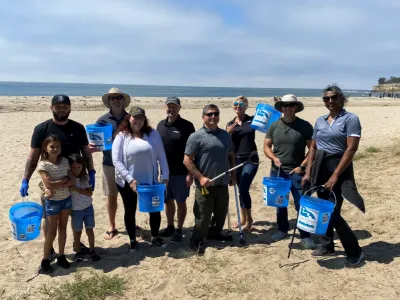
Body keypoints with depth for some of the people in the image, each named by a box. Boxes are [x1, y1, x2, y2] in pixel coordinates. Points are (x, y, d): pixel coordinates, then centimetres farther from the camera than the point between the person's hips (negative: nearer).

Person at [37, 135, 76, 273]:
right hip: (52, 201, -4)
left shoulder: (64, 161, -1)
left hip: (66, 199, 4)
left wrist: (58, 186, -19)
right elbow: (49, 184, -24)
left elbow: (73, 180, -5)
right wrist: (64, 179, -14)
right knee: (52, 232, 2)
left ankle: (61, 256, 25)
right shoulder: (43, 165, -15)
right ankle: (45, 261, 15)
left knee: (63, 228, 13)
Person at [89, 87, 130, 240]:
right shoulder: (103, 120, -1)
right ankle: (112, 227, 24)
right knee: (111, 196, 9)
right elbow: (95, 142, -2)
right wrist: (93, 148, -25)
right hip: (110, 164, 0)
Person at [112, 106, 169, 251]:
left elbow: (162, 156, 0)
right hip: (127, 182, -2)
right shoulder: (122, 136, -8)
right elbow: (116, 161, -13)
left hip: (150, 180, 2)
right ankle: (133, 241, 33)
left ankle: (155, 237, 37)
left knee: (155, 208, 13)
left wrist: (165, 176, -7)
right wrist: (130, 179, -20)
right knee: (130, 211, 14)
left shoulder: (153, 134, -2)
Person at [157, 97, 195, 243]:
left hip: (181, 172, -5)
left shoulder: (187, 125, -10)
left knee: (180, 202, 6)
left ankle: (179, 230, 19)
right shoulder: (161, 125, 6)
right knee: (168, 201, 15)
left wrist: (190, 173, -15)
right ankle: (170, 227, 31)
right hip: (164, 172, 5)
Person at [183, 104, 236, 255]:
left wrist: (233, 174, 14)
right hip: (205, 185, -6)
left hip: (222, 184, 6)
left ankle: (215, 233, 42)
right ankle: (196, 240, 21)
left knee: (221, 213, 20)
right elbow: (187, 160, -12)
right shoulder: (196, 136, -10)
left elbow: (231, 155, 19)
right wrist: (200, 177, -18)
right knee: (203, 216, 2)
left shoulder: (225, 135, 8)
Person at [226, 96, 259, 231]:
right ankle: (243, 218, 27)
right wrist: (228, 133, -13)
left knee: (243, 189, -13)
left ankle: (249, 219, 5)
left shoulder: (252, 120, 0)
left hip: (250, 159, -4)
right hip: (236, 159, 4)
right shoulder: (230, 124, 10)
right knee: (241, 190, 12)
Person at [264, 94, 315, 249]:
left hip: (296, 172, -3)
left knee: (302, 204, -3)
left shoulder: (305, 126, -5)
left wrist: (302, 166, -11)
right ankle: (282, 229, 33)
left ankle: (305, 236, 9)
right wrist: (274, 158, -12)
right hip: (277, 171, 3)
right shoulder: (274, 126, 3)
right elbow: (266, 146, 7)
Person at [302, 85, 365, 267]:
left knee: (333, 212, -7)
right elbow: (313, 148, 12)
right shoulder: (320, 121, 10)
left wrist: (335, 175, -19)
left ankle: (355, 252, 10)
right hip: (319, 168, 6)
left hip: (339, 168, -6)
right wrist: (308, 172, 5)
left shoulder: (350, 119, -8)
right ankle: (328, 246, 28)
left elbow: (351, 149, -15)